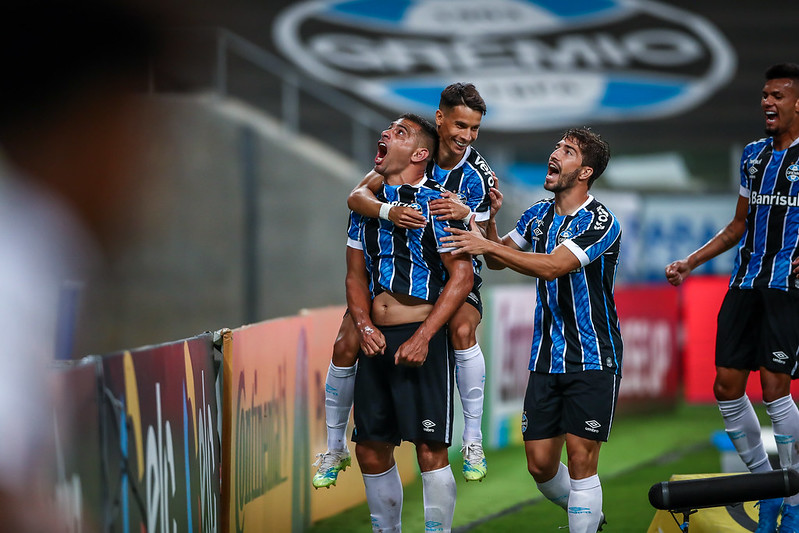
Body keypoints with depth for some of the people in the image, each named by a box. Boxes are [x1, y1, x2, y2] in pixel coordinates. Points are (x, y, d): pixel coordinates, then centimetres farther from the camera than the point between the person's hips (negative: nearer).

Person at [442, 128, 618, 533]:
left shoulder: (600, 222, -12)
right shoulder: (538, 215, 11)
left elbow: (551, 266, -24)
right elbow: (495, 261, 19)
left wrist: (489, 245, -24)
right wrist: (488, 218, 2)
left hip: (592, 361, -6)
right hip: (546, 359, 6)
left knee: (581, 462, -9)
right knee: (540, 464, 7)